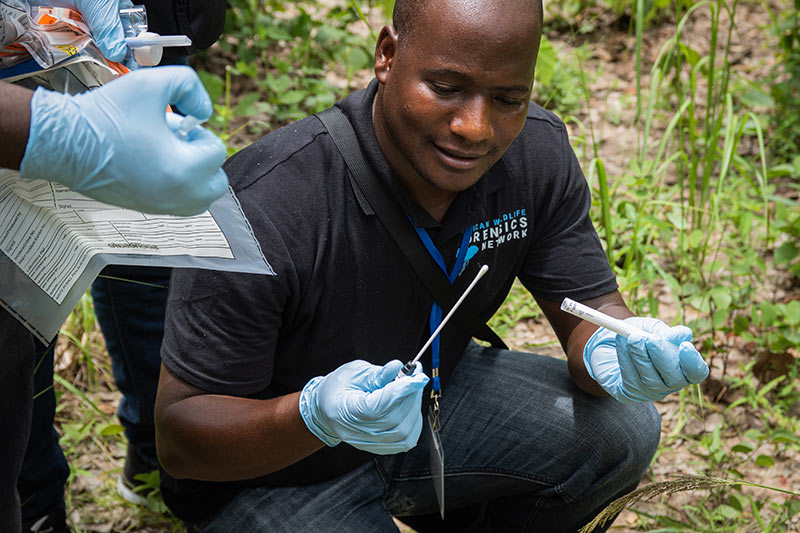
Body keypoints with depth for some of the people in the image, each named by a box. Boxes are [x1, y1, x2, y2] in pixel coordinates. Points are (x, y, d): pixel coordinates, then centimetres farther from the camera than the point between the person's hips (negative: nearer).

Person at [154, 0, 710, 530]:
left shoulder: (537, 153, -15)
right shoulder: (261, 210, -33)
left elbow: (590, 310, -7)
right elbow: (179, 437, -26)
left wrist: (613, 351, -33)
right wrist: (318, 416, -46)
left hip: (433, 395, 5)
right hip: (275, 468, -4)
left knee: (621, 431, -10)